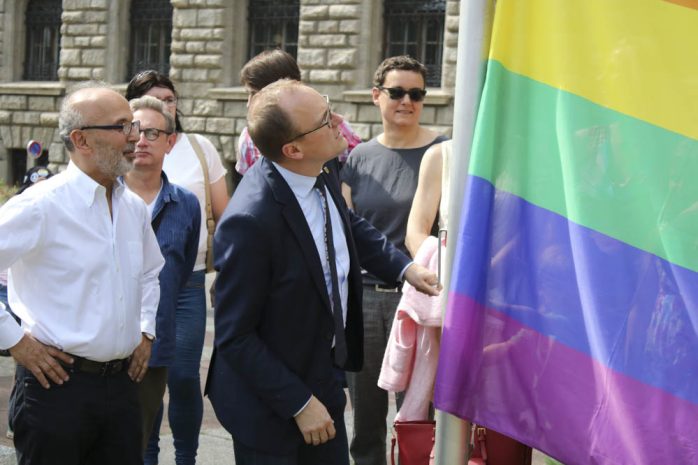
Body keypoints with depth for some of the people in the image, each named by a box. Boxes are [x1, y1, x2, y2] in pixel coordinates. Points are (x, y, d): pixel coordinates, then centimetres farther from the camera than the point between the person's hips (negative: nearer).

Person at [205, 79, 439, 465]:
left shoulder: (320, 178, -6)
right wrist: (299, 403, -19)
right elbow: (234, 336, -24)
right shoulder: (249, 222, -31)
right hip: (269, 404, -8)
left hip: (322, 376, 8)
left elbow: (350, 227, 18)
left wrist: (404, 267, 5)